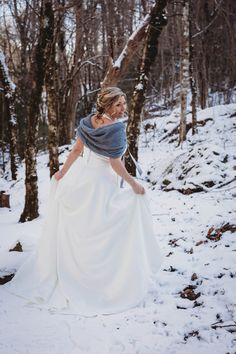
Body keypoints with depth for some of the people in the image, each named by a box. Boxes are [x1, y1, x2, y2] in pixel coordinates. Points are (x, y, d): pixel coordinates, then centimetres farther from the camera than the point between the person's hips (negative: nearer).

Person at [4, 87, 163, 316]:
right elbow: (115, 164, -19)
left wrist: (62, 173, 15)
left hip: (79, 177, 7)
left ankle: (48, 274, 31)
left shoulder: (89, 121, 0)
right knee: (98, 234, 7)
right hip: (100, 183, -7)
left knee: (66, 229, 18)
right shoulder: (116, 129, -20)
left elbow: (76, 150, 4)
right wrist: (133, 184, -8)